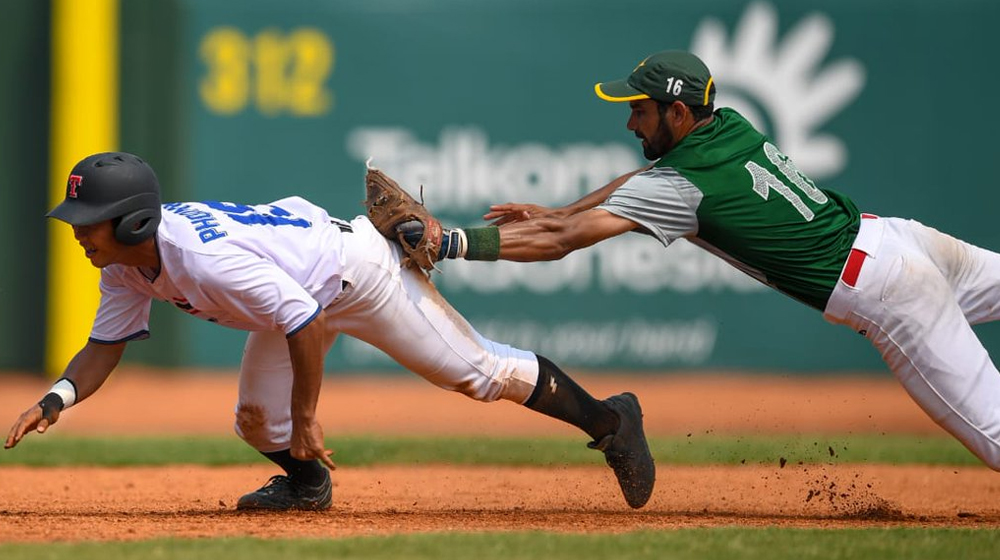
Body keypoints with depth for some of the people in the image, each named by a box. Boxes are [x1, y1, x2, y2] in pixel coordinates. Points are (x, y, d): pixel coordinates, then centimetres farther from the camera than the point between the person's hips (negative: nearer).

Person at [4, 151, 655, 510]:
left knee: (478, 371, 0)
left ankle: (608, 420, 13)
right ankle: (306, 482, 33)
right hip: (309, 288, 8)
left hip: (354, 266, -8)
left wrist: (306, 418, -26)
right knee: (259, 421, 3)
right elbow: (105, 348, -2)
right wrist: (57, 399, -21)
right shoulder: (127, 265, -10)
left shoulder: (208, 259, -38)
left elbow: (306, 324, -35)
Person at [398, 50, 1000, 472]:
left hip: (879, 292, -8)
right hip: (893, 234, 8)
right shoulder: (730, 125, 6)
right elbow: (649, 176, 22)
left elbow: (561, 241, -19)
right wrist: (556, 213, 15)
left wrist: (450, 242, -18)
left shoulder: (681, 189, -18)